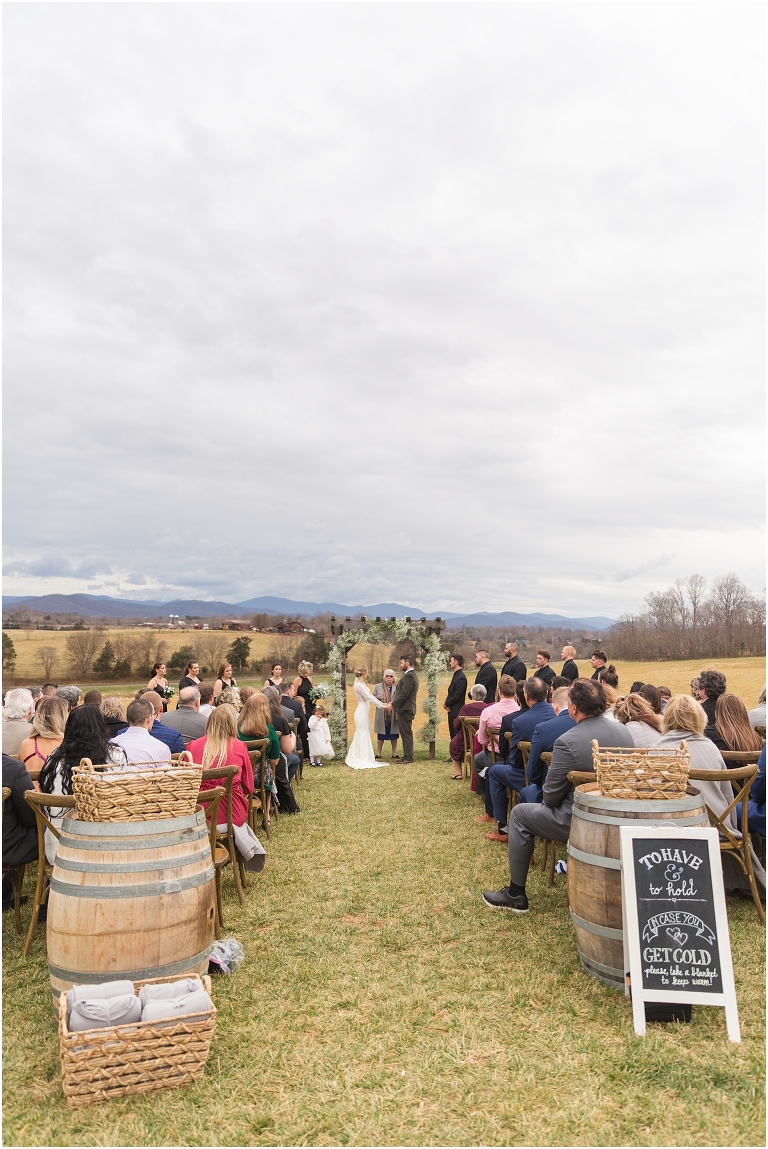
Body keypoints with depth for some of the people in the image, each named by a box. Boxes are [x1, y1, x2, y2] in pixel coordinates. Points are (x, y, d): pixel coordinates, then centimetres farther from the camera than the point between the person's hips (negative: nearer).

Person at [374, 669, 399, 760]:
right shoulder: (378, 686, 7)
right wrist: (377, 697, -12)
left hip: (393, 716, 0)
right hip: (382, 716, 0)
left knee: (394, 736, 6)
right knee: (381, 736, 7)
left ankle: (394, 755, 17)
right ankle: (379, 755, 18)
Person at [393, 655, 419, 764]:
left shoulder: (409, 676, -18)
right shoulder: (411, 675, 16)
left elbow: (404, 694, -23)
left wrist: (393, 704, -14)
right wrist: (395, 704, 16)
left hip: (405, 709, -11)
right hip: (406, 709, 11)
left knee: (406, 733, -5)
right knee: (406, 734, 14)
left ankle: (408, 757, -1)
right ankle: (407, 756, 20)